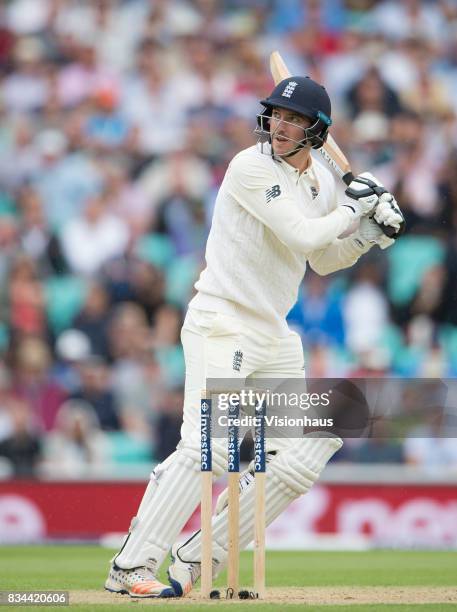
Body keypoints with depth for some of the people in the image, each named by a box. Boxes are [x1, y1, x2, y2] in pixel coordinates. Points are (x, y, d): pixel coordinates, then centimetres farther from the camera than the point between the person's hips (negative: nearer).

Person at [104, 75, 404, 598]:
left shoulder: (321, 182, 10)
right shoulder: (251, 168, -14)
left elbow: (324, 260, 21)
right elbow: (304, 238, -22)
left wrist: (372, 230, 6)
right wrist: (353, 207, -8)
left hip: (274, 336, 9)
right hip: (222, 325, -9)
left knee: (303, 453, 3)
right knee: (209, 446, -23)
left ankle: (197, 561, 8)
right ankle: (130, 568, -22)